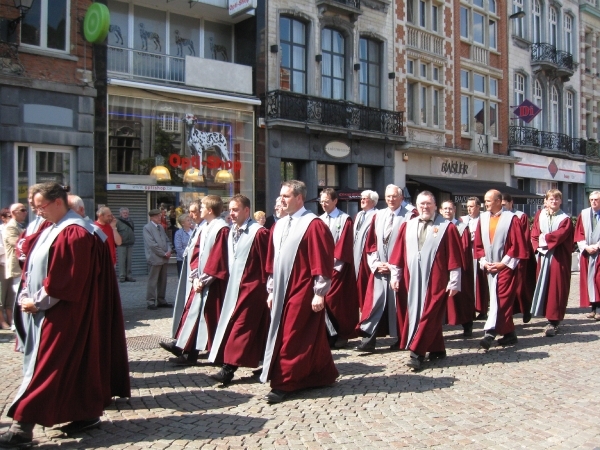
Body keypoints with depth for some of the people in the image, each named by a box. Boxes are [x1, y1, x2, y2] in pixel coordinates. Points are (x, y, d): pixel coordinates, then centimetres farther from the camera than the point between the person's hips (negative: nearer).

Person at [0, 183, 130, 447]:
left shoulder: (74, 233, -18)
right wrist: (27, 296, 1)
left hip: (62, 313, -9)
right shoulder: (53, 229, 13)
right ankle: (88, 414, 24)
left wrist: (38, 302, -15)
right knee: (76, 363, 14)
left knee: (46, 365, -4)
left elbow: (66, 279, -22)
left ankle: (24, 427, 2)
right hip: (49, 309, 9)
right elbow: (35, 267, 14)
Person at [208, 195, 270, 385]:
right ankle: (265, 363, 24)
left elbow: (267, 262, -14)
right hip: (234, 286, 8)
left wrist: (267, 287, -12)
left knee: (241, 327, -5)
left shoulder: (258, 232, -15)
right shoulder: (232, 232, 10)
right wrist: (229, 281, 14)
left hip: (251, 287, -8)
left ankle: (229, 367, -3)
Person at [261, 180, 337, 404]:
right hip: (282, 291, 8)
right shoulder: (278, 226, 12)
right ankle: (322, 375, 29)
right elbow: (272, 261, 16)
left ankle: (284, 384, 8)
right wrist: (271, 289, 15)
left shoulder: (313, 225, -12)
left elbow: (322, 261, -15)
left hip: (303, 293, -7)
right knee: (308, 337, 15)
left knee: (292, 339, -2)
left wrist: (319, 293, -17)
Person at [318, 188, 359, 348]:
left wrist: (333, 261, -15)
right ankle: (329, 334, 10)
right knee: (323, 299, 1)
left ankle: (342, 335, 10)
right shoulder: (320, 220, 11)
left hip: (338, 266, -5)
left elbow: (344, 244, -10)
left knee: (335, 300, -4)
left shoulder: (345, 220, -3)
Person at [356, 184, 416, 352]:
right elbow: (371, 243, 11)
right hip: (379, 269, 4)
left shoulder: (410, 217, -4)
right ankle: (369, 339, 1)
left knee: (398, 304, 4)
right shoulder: (378, 216, 11)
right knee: (374, 303, 0)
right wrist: (375, 263, -2)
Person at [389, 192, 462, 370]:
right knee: (420, 315, 10)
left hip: (435, 280, -4)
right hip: (413, 280, 5)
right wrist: (395, 276, 7)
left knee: (429, 316, -4)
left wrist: (454, 282, -8)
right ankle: (437, 349, 25)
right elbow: (399, 253, 9)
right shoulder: (407, 226, 8)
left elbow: (454, 256, -5)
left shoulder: (447, 227, -3)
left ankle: (417, 353, 0)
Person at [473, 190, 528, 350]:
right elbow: (478, 243, 11)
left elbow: (517, 245, -9)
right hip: (490, 267, 6)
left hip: (506, 266, -5)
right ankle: (509, 333, 20)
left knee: (501, 300, -8)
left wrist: (503, 263, -12)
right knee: (495, 299, 9)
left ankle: (490, 333, -12)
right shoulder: (483, 218, 7)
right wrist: (484, 262, -1)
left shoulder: (511, 219, -6)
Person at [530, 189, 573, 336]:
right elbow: (534, 234, 3)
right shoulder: (540, 215, 7)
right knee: (543, 285, 3)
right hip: (543, 255, 3)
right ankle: (551, 318, 12)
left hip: (559, 257, -3)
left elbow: (561, 235, -14)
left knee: (556, 287, -4)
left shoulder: (565, 218, 0)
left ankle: (554, 320, -2)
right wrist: (538, 246, -11)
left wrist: (544, 238, -11)